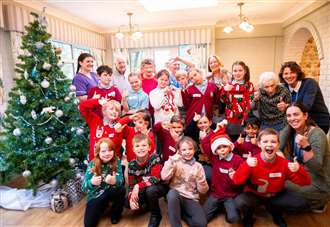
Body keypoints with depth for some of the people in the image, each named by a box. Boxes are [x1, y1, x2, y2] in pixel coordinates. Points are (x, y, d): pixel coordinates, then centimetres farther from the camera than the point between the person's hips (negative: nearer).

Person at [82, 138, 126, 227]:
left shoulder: (116, 162, -12)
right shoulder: (92, 165, -14)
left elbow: (120, 181, -21)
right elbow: (84, 187, -16)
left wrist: (114, 181, -45)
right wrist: (91, 182, -40)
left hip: (110, 192, 1)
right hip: (95, 196, 0)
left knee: (122, 190, -30)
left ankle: (115, 213, -1)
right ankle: (103, 206, 17)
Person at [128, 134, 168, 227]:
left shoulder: (154, 158, -22)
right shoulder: (132, 164, -10)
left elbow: (155, 179, -30)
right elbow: (131, 185, -8)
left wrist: (138, 186, -32)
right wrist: (131, 198, -27)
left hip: (160, 187, -4)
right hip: (143, 190, 4)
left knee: (150, 189, -36)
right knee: (128, 202, -17)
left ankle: (156, 215, -7)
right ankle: (150, 204, 13)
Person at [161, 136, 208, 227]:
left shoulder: (198, 166, 3)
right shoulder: (176, 163, 2)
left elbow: (203, 190, 0)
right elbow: (164, 177, -14)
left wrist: (199, 177, -18)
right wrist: (171, 161, -23)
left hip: (191, 199, 1)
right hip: (175, 196, 0)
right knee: (172, 193, -36)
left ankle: (181, 213, 3)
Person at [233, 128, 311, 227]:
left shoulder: (284, 163, -15)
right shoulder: (252, 161, -22)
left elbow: (305, 182, -12)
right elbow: (237, 181, -29)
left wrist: (299, 170, -34)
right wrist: (246, 166, -44)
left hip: (276, 196, 3)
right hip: (254, 195, -3)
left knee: (302, 204, -16)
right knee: (239, 202, -33)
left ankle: (275, 211, 13)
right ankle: (248, 215, 6)